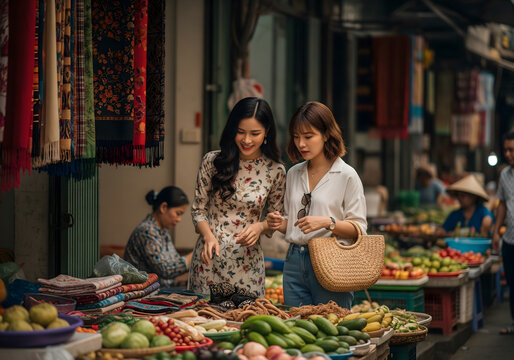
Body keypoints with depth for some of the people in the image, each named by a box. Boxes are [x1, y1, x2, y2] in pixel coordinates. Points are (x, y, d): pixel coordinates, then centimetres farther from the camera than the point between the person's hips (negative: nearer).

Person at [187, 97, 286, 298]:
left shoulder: (275, 171, -2)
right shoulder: (213, 161, -2)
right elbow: (198, 209, 4)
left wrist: (260, 227, -12)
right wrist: (208, 236, -13)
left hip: (246, 263, 0)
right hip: (208, 257, 0)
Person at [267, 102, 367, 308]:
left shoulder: (347, 176, -3)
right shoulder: (293, 173, 14)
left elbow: (358, 229, -5)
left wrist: (328, 222, -20)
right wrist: (280, 223, 0)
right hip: (295, 262, 5)